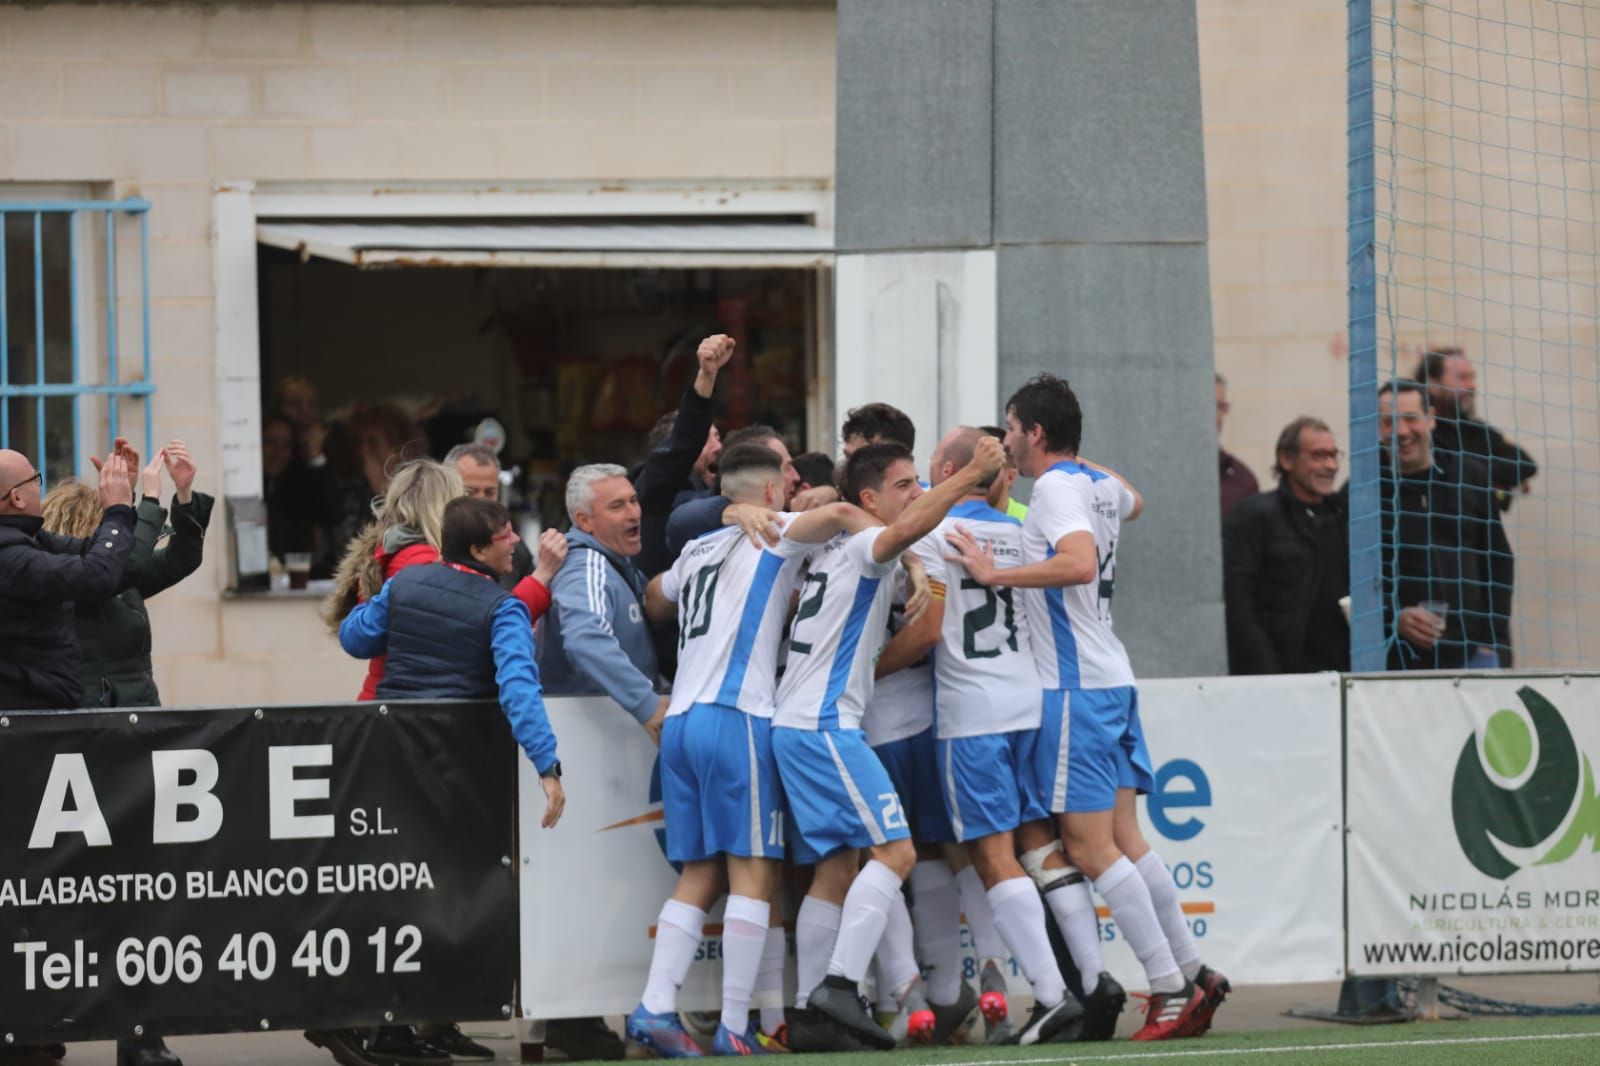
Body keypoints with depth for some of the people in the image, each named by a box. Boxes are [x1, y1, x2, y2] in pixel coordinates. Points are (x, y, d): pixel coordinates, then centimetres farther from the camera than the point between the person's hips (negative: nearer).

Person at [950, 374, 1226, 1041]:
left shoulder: (1057, 486, -12)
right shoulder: (1101, 484, 13)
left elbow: (1079, 562, -30)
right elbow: (1132, 503, 39)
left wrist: (993, 573, -25)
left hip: (1074, 686, -9)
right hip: (1111, 679, 9)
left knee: (1091, 847, -7)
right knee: (1123, 837, 9)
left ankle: (1171, 989, -9)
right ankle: (1192, 974, 8)